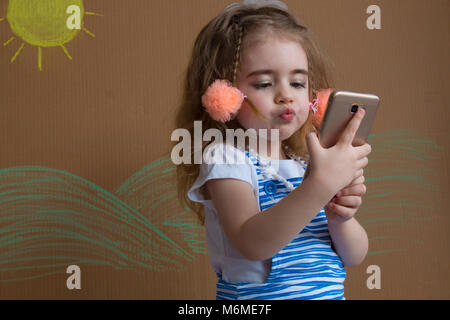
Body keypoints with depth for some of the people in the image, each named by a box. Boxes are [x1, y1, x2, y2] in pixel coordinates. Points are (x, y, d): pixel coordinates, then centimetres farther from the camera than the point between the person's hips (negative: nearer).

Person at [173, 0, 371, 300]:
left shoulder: (310, 163, 1)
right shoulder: (224, 159, -14)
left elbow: (355, 257, 1)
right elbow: (253, 244, -29)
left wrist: (340, 220, -18)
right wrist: (321, 184, -35)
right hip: (254, 299, -4)